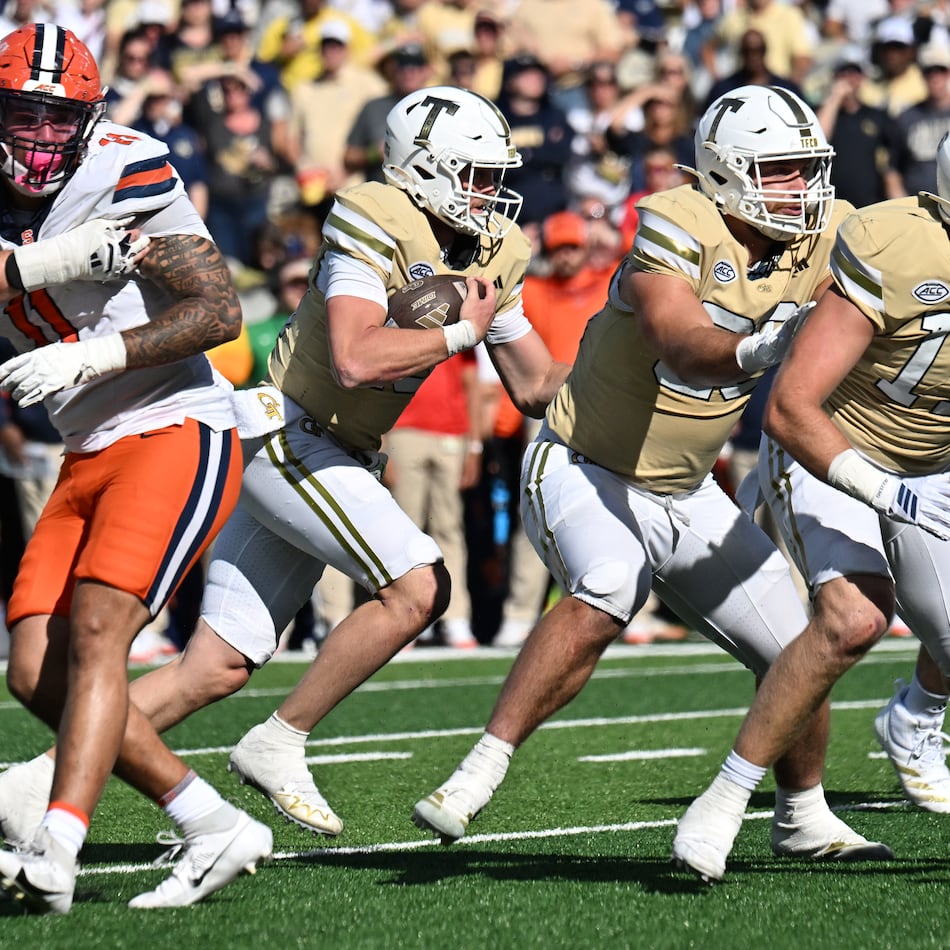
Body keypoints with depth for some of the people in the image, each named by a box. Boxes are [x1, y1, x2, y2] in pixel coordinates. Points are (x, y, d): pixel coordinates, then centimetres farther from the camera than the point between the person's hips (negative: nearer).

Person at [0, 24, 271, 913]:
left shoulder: (124, 174, -12)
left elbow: (218, 310, -16)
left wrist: (89, 358, -23)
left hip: (175, 434, -8)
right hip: (89, 457, 8)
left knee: (95, 630, -22)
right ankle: (218, 829, 7)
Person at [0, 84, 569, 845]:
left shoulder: (494, 254, 9)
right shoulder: (375, 223, -17)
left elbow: (538, 386, 15)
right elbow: (355, 360, -29)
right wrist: (460, 332, -18)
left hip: (339, 459, 8)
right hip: (284, 433, -8)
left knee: (220, 667, 4)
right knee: (417, 588, -19)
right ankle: (278, 746, -6)